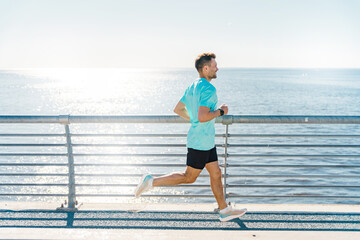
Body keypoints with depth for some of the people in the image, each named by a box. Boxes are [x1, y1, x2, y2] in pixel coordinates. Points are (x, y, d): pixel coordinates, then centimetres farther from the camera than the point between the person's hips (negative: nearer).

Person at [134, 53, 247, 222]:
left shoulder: (192, 86, 10)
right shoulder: (208, 89, -19)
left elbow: (178, 109, 15)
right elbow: (203, 117, -29)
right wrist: (220, 112, -14)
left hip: (206, 141, 10)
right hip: (201, 141, -10)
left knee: (216, 173, 13)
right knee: (189, 177, 2)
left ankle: (224, 211, 21)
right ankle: (151, 182, 7)